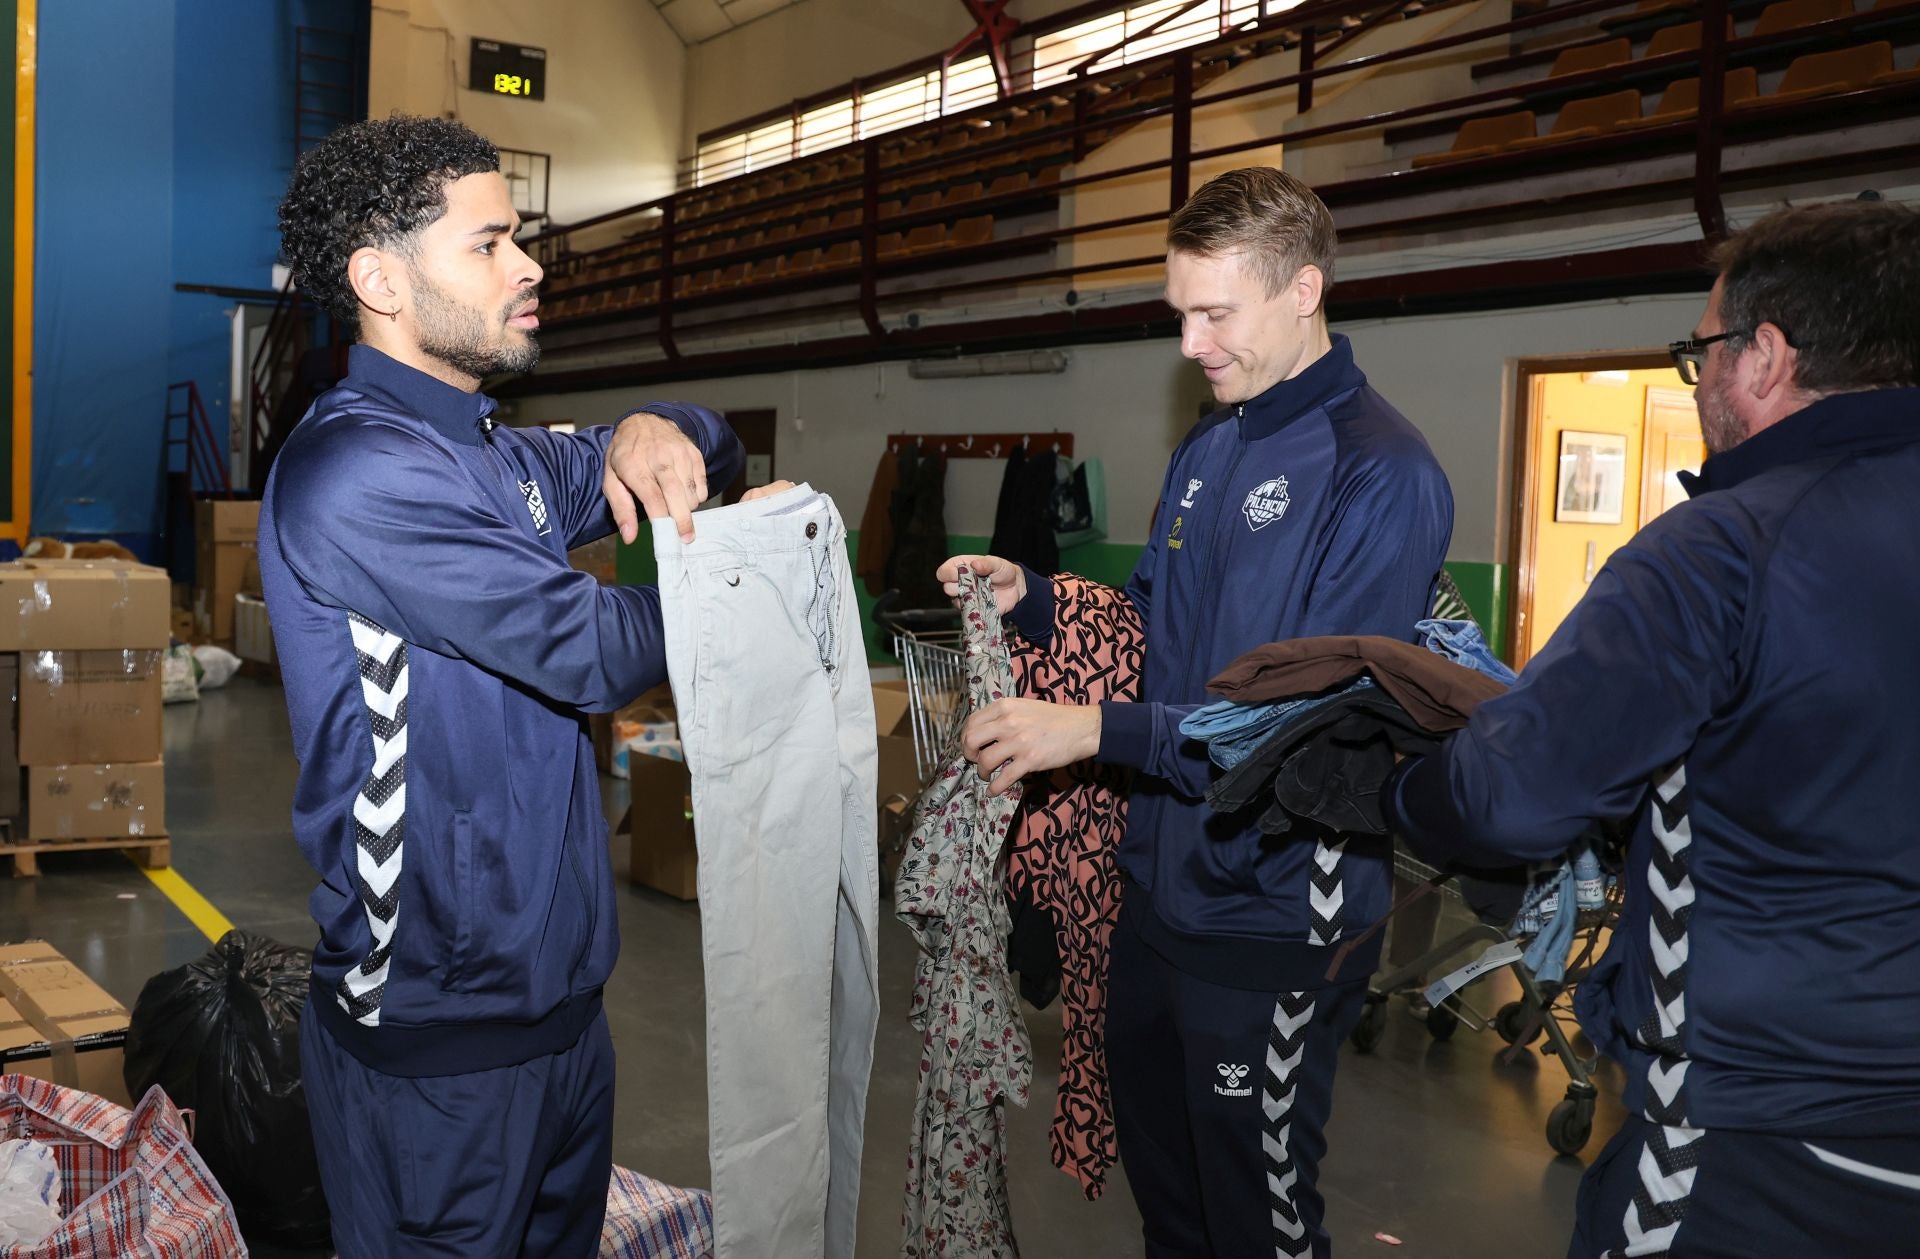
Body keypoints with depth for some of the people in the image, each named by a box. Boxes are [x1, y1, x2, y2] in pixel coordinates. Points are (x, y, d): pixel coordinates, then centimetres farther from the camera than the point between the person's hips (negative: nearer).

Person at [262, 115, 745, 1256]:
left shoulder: (497, 458, 11)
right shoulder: (351, 470, -19)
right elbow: (592, 650, -21)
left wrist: (659, 432, -3)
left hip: (561, 992, 9)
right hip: (442, 1037, -9)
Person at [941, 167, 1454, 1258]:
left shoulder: (1383, 474, -19)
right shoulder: (1208, 451, 8)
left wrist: (1098, 731, -27)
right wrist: (1033, 598, 0)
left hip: (1272, 917, -8)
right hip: (1161, 881, 8)